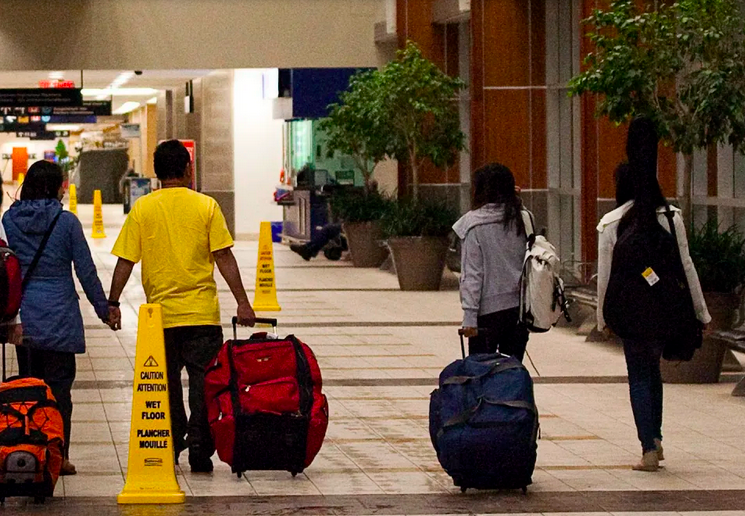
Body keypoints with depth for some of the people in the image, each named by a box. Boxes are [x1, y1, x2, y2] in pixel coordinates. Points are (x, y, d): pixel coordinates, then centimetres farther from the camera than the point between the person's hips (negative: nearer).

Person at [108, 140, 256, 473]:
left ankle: (170, 451, 17)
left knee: (167, 384, 12)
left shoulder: (143, 209, -1)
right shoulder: (205, 206, -2)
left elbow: (125, 261, -1)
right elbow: (224, 258, -4)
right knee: (202, 383, 3)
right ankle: (200, 452, -1)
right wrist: (242, 303, -1)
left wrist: (113, 302, 9)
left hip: (161, 314, 1)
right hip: (202, 314, -1)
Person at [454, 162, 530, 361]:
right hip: (520, 307, 4)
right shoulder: (522, 220, 2)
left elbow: (472, 274, -10)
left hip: (489, 309, -4)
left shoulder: (475, 225, -9)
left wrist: (469, 316, -10)